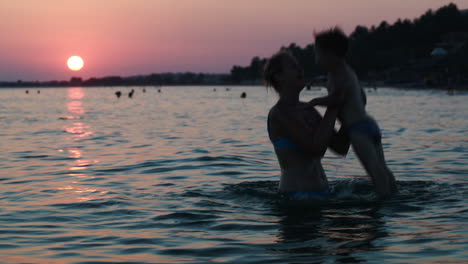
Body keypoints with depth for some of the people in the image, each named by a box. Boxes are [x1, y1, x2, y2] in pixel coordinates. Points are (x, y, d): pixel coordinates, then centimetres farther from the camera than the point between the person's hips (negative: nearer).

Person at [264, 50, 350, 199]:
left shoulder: (308, 110, 13)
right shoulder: (278, 113, -12)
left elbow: (341, 147, 11)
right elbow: (316, 147, -21)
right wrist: (333, 108, -13)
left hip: (320, 191, 8)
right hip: (297, 194, -8)